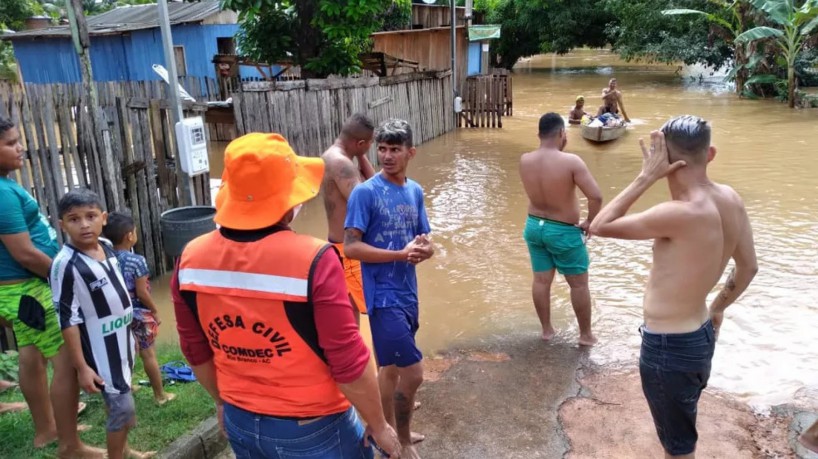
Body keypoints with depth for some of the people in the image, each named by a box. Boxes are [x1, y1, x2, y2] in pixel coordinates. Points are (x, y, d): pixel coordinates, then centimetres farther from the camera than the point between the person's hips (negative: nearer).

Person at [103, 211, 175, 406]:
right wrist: (155, 311, -5)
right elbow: (142, 292, -18)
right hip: (139, 314, -5)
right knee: (148, 355, 4)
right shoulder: (136, 261, -20)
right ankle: (160, 394, 15)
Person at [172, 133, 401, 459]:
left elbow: (196, 351, 3)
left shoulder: (192, 260, -10)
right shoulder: (313, 261, -27)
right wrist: (378, 426, -6)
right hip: (312, 430, -5)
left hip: (241, 424, 5)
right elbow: (349, 363, -22)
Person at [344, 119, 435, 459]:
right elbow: (350, 247, -17)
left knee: (391, 366, 20)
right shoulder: (365, 192, -13)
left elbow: (426, 242, 11)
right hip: (383, 296, -7)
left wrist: (424, 249, -13)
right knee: (413, 371, -5)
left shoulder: (415, 191, 7)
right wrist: (401, 253, -21)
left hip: (408, 293, 7)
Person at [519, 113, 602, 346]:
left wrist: (556, 148, 8)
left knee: (541, 280, 17)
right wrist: (590, 222, -10)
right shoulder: (571, 161, -23)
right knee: (579, 283, 12)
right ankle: (586, 334, 25)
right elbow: (596, 196, -25)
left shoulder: (524, 160, -8)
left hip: (534, 226, 5)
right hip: (564, 231, -5)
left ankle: (546, 329, 31)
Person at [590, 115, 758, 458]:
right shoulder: (730, 199, -5)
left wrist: (645, 177, -20)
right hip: (701, 335, 8)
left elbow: (599, 227, -22)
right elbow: (748, 267, 9)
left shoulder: (681, 214, -31)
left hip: (669, 347, -8)